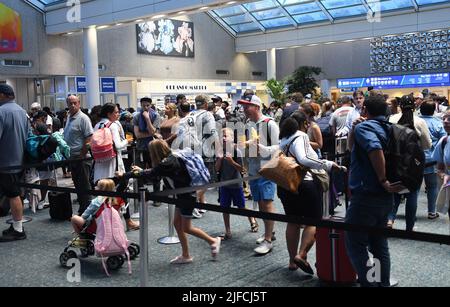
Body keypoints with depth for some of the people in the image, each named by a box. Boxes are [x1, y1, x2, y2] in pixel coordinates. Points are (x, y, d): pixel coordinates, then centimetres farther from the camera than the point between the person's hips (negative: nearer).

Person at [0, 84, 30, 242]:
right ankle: (17, 226, 23)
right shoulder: (22, 111, 11)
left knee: (13, 195, -2)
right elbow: (28, 135, 18)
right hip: (20, 160, 8)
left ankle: (18, 230, 5)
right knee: (15, 194, 15)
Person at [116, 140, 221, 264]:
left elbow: (150, 175, -25)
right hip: (182, 195, 10)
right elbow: (155, 172, 19)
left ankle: (213, 241, 15)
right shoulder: (170, 159, 4)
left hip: (188, 194, -10)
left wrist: (125, 175, -17)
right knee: (177, 223, 11)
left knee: (186, 228, 0)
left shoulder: (167, 163, -24)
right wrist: (141, 171, 26)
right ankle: (185, 255, 19)